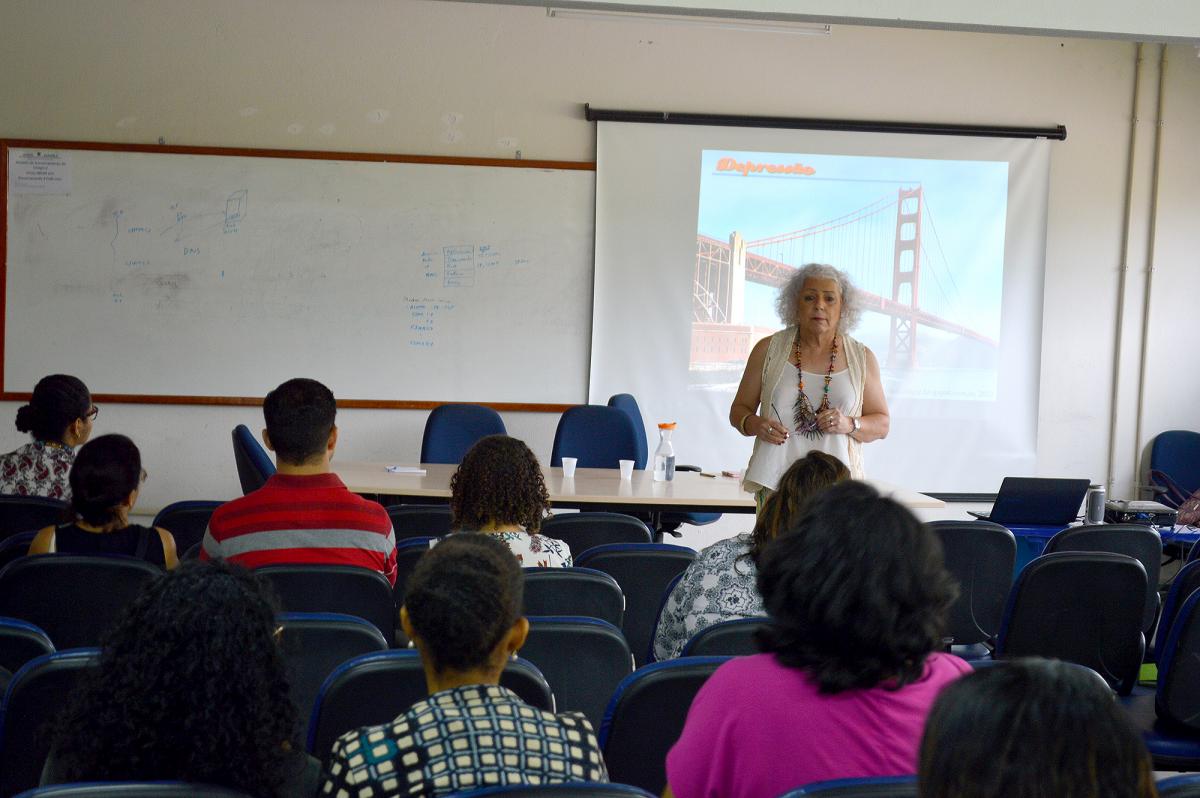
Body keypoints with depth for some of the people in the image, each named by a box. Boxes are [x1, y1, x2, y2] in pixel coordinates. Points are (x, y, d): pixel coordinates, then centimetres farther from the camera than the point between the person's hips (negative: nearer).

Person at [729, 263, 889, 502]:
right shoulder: (768, 350, 8)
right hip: (775, 481, 0)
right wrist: (755, 425, -9)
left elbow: (882, 424, 13)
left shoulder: (862, 358, 10)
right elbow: (739, 410, 14)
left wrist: (849, 425, -8)